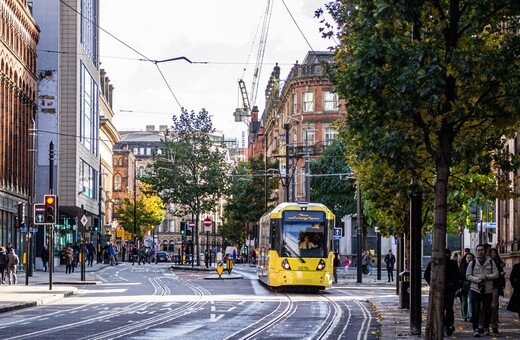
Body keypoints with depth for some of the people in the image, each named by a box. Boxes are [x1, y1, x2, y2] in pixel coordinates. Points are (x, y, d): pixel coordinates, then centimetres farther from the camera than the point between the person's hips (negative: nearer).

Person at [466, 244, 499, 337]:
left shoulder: (491, 262, 5)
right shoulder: (472, 263, 5)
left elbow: (496, 274, 1)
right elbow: (468, 276, 1)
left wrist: (486, 277, -15)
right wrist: (477, 279, -16)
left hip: (488, 290, 1)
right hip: (475, 290, -1)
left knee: (487, 311, 6)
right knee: (475, 311, -7)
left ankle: (486, 328, 21)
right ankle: (475, 329, -3)